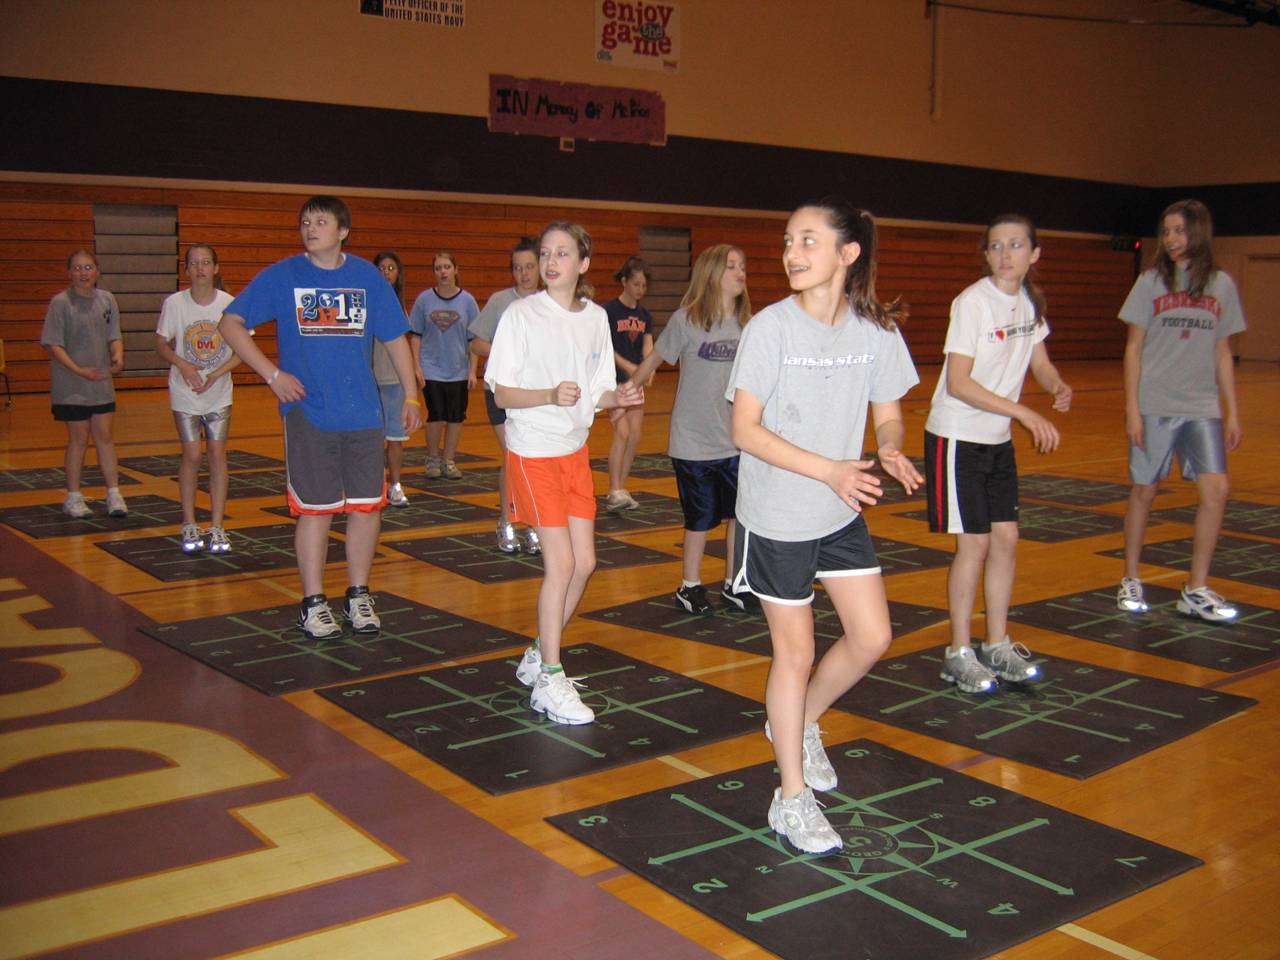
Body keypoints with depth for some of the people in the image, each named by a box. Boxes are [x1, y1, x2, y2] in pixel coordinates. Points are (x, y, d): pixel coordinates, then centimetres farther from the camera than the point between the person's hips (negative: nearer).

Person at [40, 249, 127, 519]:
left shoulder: (107, 300, 4)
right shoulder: (60, 303, -10)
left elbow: (114, 336, 9)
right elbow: (53, 344, -12)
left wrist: (118, 356, -13)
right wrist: (79, 370, -24)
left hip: (102, 383, 4)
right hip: (71, 386, -4)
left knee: (104, 436, 7)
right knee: (79, 439, 4)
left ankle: (114, 494, 14)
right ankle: (73, 497, 18)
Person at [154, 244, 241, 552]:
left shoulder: (229, 304, -9)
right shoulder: (174, 303, -9)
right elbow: (161, 344, 1)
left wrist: (217, 373, -18)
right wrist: (183, 365, -17)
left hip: (219, 394, 1)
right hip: (184, 394, 0)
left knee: (217, 454, 0)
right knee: (191, 455, 1)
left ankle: (217, 528, 8)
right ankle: (189, 526, 14)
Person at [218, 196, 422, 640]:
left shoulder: (367, 277, 6)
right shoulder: (282, 276, 0)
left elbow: (395, 338, 10)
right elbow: (231, 323, 0)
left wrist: (410, 394, 6)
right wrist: (272, 374, -9)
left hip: (363, 413, 2)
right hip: (308, 414, -2)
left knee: (368, 507, 6)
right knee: (315, 510, 1)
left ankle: (358, 595, 23)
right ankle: (313, 603, 15)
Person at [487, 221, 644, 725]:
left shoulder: (596, 318, 5)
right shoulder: (521, 314, -10)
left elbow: (593, 394, 11)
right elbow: (502, 394, -11)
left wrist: (619, 396, -11)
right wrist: (551, 395, -28)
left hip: (575, 450, 6)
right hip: (533, 452, -6)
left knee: (584, 561, 6)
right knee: (561, 562, -8)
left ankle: (538, 657, 24)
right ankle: (549, 681, 3)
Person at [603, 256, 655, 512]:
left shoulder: (645, 316, 10)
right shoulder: (609, 311, -8)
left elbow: (648, 348, 2)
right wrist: (628, 366, -24)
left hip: (635, 381, 6)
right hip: (614, 379, -6)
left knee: (635, 436, 4)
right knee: (622, 432, -16)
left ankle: (621, 489, 15)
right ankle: (614, 492, -13)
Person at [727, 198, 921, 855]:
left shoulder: (877, 331, -3)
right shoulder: (770, 328, -15)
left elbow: (887, 414, 6)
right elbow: (745, 430, -17)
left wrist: (891, 452, -18)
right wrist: (829, 471, -26)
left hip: (843, 514, 5)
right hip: (777, 516, -4)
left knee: (872, 636, 7)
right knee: (795, 651, 4)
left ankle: (800, 724, 36)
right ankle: (792, 798, 21)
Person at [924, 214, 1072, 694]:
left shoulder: (1030, 300, 3)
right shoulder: (972, 302, -18)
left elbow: (1039, 360, 16)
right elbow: (958, 384, -23)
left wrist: (1059, 386, -7)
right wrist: (1026, 413, -25)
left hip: (998, 439, 7)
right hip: (957, 437, -7)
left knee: (1005, 538, 9)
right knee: (974, 543, -4)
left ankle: (998, 646, 23)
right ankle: (959, 654, 10)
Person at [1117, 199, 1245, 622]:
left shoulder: (1221, 285, 8)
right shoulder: (1151, 282, 1)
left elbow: (1222, 353, 12)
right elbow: (1133, 349, 1)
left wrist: (1232, 412, 9)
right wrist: (1132, 407, -7)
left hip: (1202, 407, 2)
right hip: (1155, 405, -2)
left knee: (1216, 489, -9)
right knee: (1143, 491, 4)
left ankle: (1196, 591, 2)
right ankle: (1131, 582, 20)